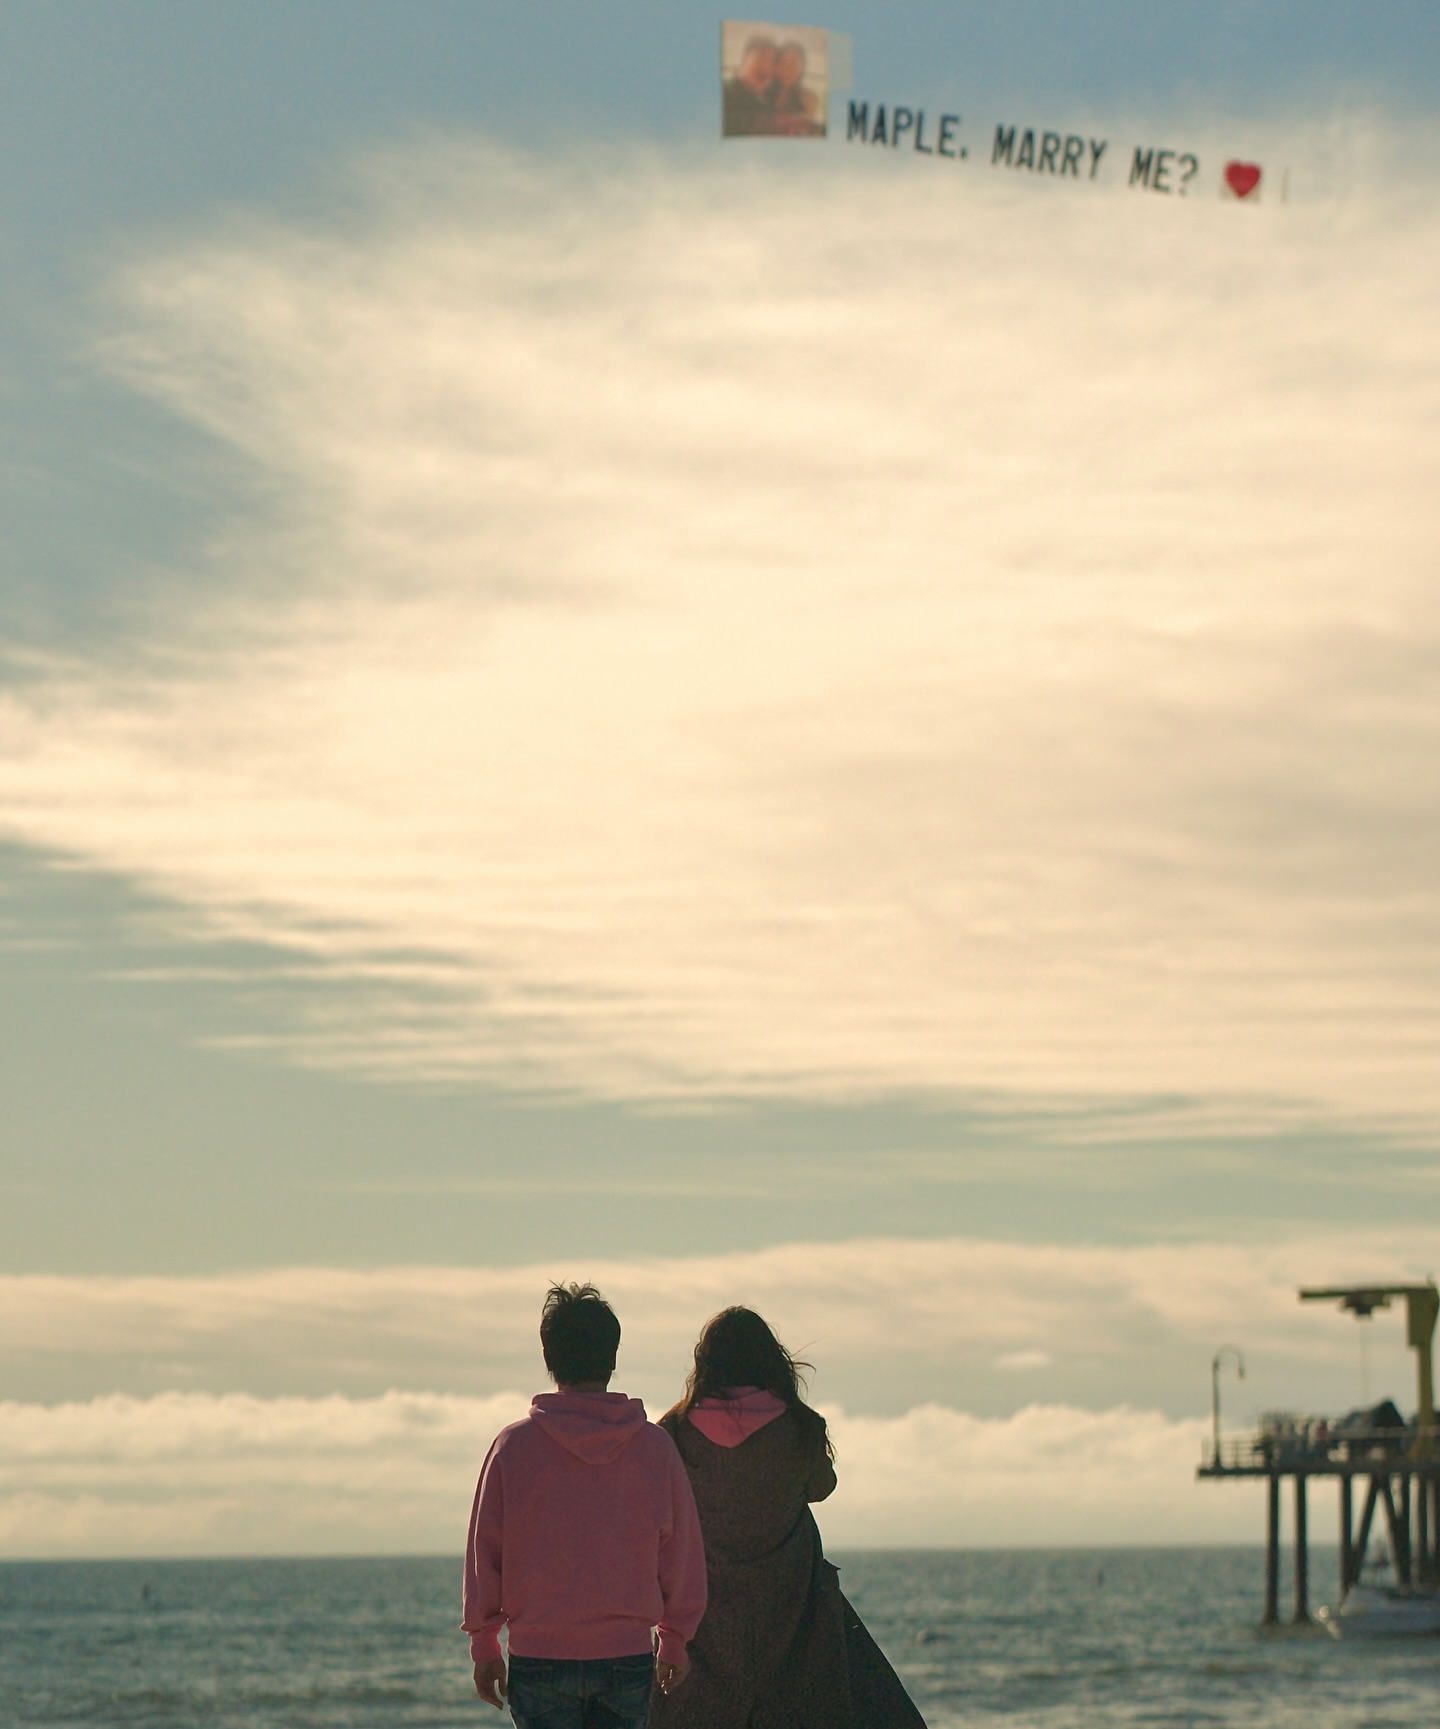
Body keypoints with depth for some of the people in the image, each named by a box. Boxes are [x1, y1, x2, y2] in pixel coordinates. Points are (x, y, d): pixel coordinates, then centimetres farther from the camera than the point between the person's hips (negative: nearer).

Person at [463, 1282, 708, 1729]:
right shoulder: (655, 1445, 0)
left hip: (540, 1658, -1)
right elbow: (682, 1553, 7)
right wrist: (674, 1639, 19)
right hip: (628, 1655, 1)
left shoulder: (515, 1445, -3)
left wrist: (483, 1642, 12)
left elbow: (484, 1551, 1)